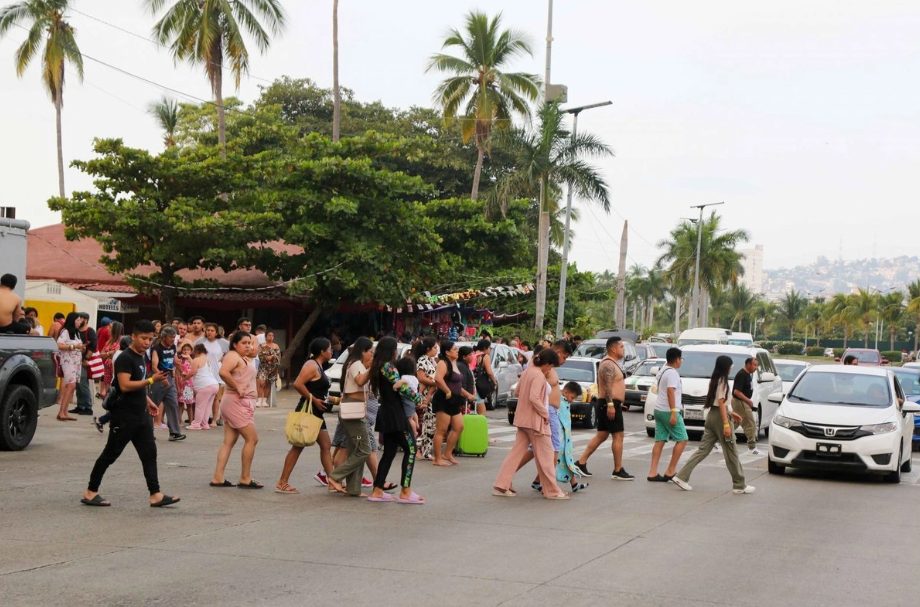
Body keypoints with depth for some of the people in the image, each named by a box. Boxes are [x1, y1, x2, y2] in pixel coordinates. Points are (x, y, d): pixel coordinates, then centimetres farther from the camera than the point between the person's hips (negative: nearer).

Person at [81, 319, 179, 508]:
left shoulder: (142, 357, 14)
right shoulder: (125, 358, -15)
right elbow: (125, 385, -26)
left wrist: (146, 400, 21)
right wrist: (151, 380, -29)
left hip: (141, 415, 9)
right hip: (124, 416, -9)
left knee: (149, 453, 3)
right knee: (110, 454, 0)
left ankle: (156, 495, 2)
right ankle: (90, 492, 10)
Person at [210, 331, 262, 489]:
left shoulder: (246, 359, 17)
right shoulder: (233, 356, -12)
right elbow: (223, 372, -28)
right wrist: (237, 388, -22)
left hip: (244, 403, 10)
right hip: (237, 403, -10)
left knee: (229, 441, 7)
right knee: (252, 439, -8)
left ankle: (217, 478, 7)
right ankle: (245, 480, -3)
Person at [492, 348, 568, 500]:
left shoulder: (528, 371, 9)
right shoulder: (539, 376, -18)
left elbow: (518, 391, 19)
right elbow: (534, 398, -27)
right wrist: (545, 414, -16)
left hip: (523, 419, 9)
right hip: (535, 420, -9)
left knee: (517, 452, 11)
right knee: (545, 456, 1)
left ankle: (501, 486, 8)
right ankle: (552, 491, 8)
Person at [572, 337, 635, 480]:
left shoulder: (612, 363, 19)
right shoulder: (609, 364, -15)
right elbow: (607, 385, -24)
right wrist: (610, 404, -30)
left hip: (608, 404, 11)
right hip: (611, 404, -11)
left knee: (601, 435, 11)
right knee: (618, 436, -7)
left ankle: (581, 462, 11)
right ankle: (618, 471, -4)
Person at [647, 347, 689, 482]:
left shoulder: (662, 371, 18)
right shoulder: (672, 373, -14)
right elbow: (670, 392, -23)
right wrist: (673, 413, -26)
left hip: (659, 410, 10)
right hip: (668, 411, -10)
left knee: (660, 441, 6)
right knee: (682, 440, -2)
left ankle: (653, 472, 1)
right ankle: (670, 471, -4)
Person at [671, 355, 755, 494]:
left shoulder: (715, 380, 14)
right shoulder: (723, 381, -13)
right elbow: (721, 403, -19)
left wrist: (731, 413, 27)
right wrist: (726, 424, -22)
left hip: (711, 415, 9)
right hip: (720, 417, -9)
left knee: (703, 450, 7)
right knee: (731, 453, 0)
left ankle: (682, 477, 0)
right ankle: (739, 485, 7)